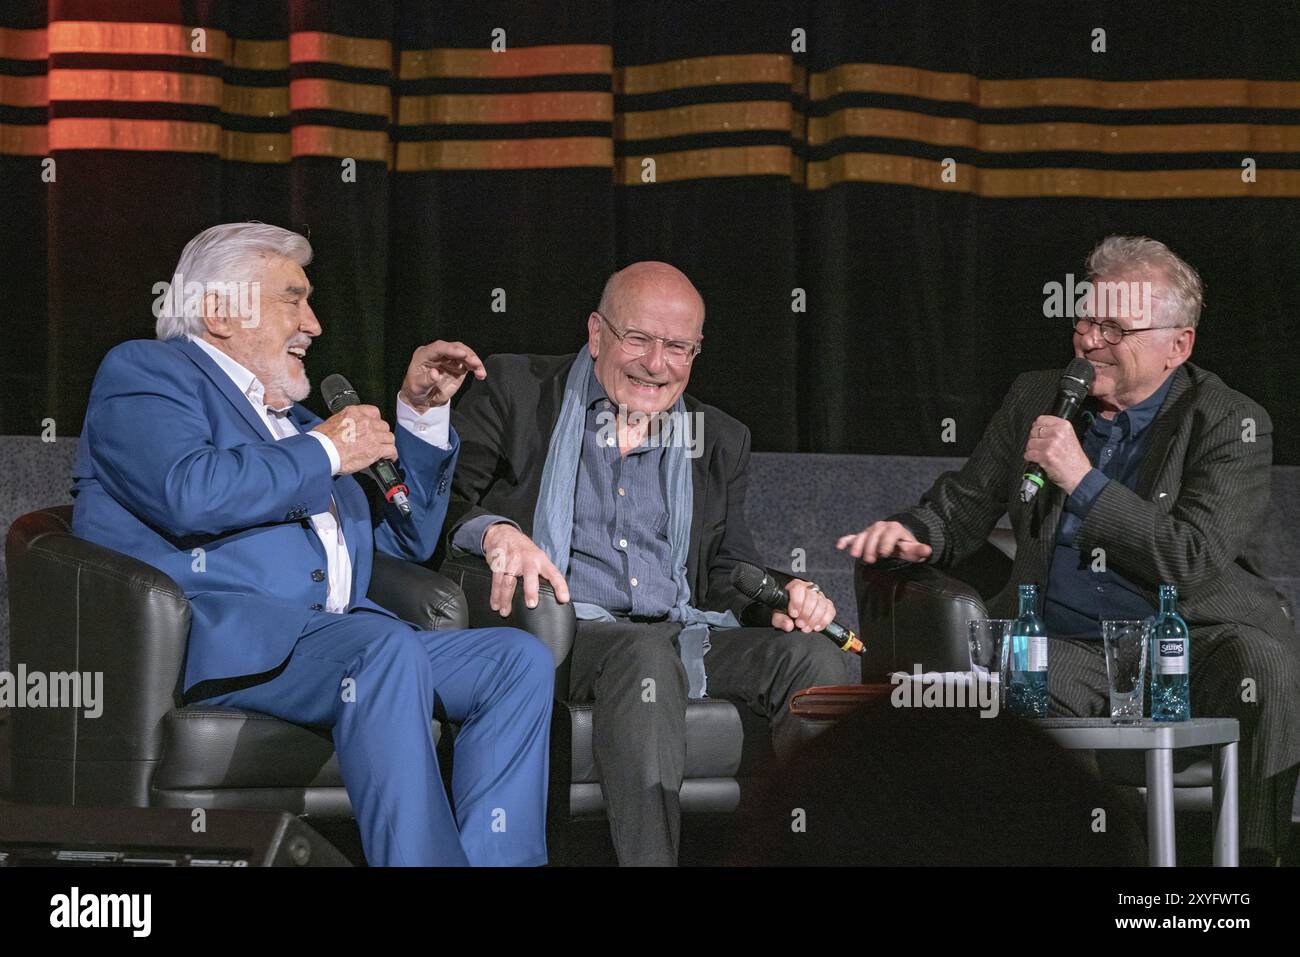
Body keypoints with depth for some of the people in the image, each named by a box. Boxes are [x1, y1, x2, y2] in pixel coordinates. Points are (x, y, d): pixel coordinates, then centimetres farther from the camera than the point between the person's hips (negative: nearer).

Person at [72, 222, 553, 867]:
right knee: (387, 647, -35)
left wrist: (421, 413, 26)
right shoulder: (142, 372, 9)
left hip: (339, 639, 8)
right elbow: (188, 496, -13)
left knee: (521, 658, -12)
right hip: (216, 629, -8)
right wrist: (323, 452, -1)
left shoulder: (291, 418, 33)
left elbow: (407, 539, 38)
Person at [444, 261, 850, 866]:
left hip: (685, 633, 5)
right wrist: (493, 531, -22)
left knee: (814, 657, -22)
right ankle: (647, 860, -43)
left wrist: (776, 602, -3)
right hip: (566, 630, -4)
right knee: (647, 654, -37)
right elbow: (443, 500, 1)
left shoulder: (719, 441, 21)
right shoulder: (514, 392, 8)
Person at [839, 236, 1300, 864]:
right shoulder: (1036, 400, 14)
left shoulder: (1230, 424, 1)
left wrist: (1083, 481, -15)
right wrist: (915, 535, -3)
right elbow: (965, 501, 22)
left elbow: (1193, 559, -12)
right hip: (1061, 646, 2)